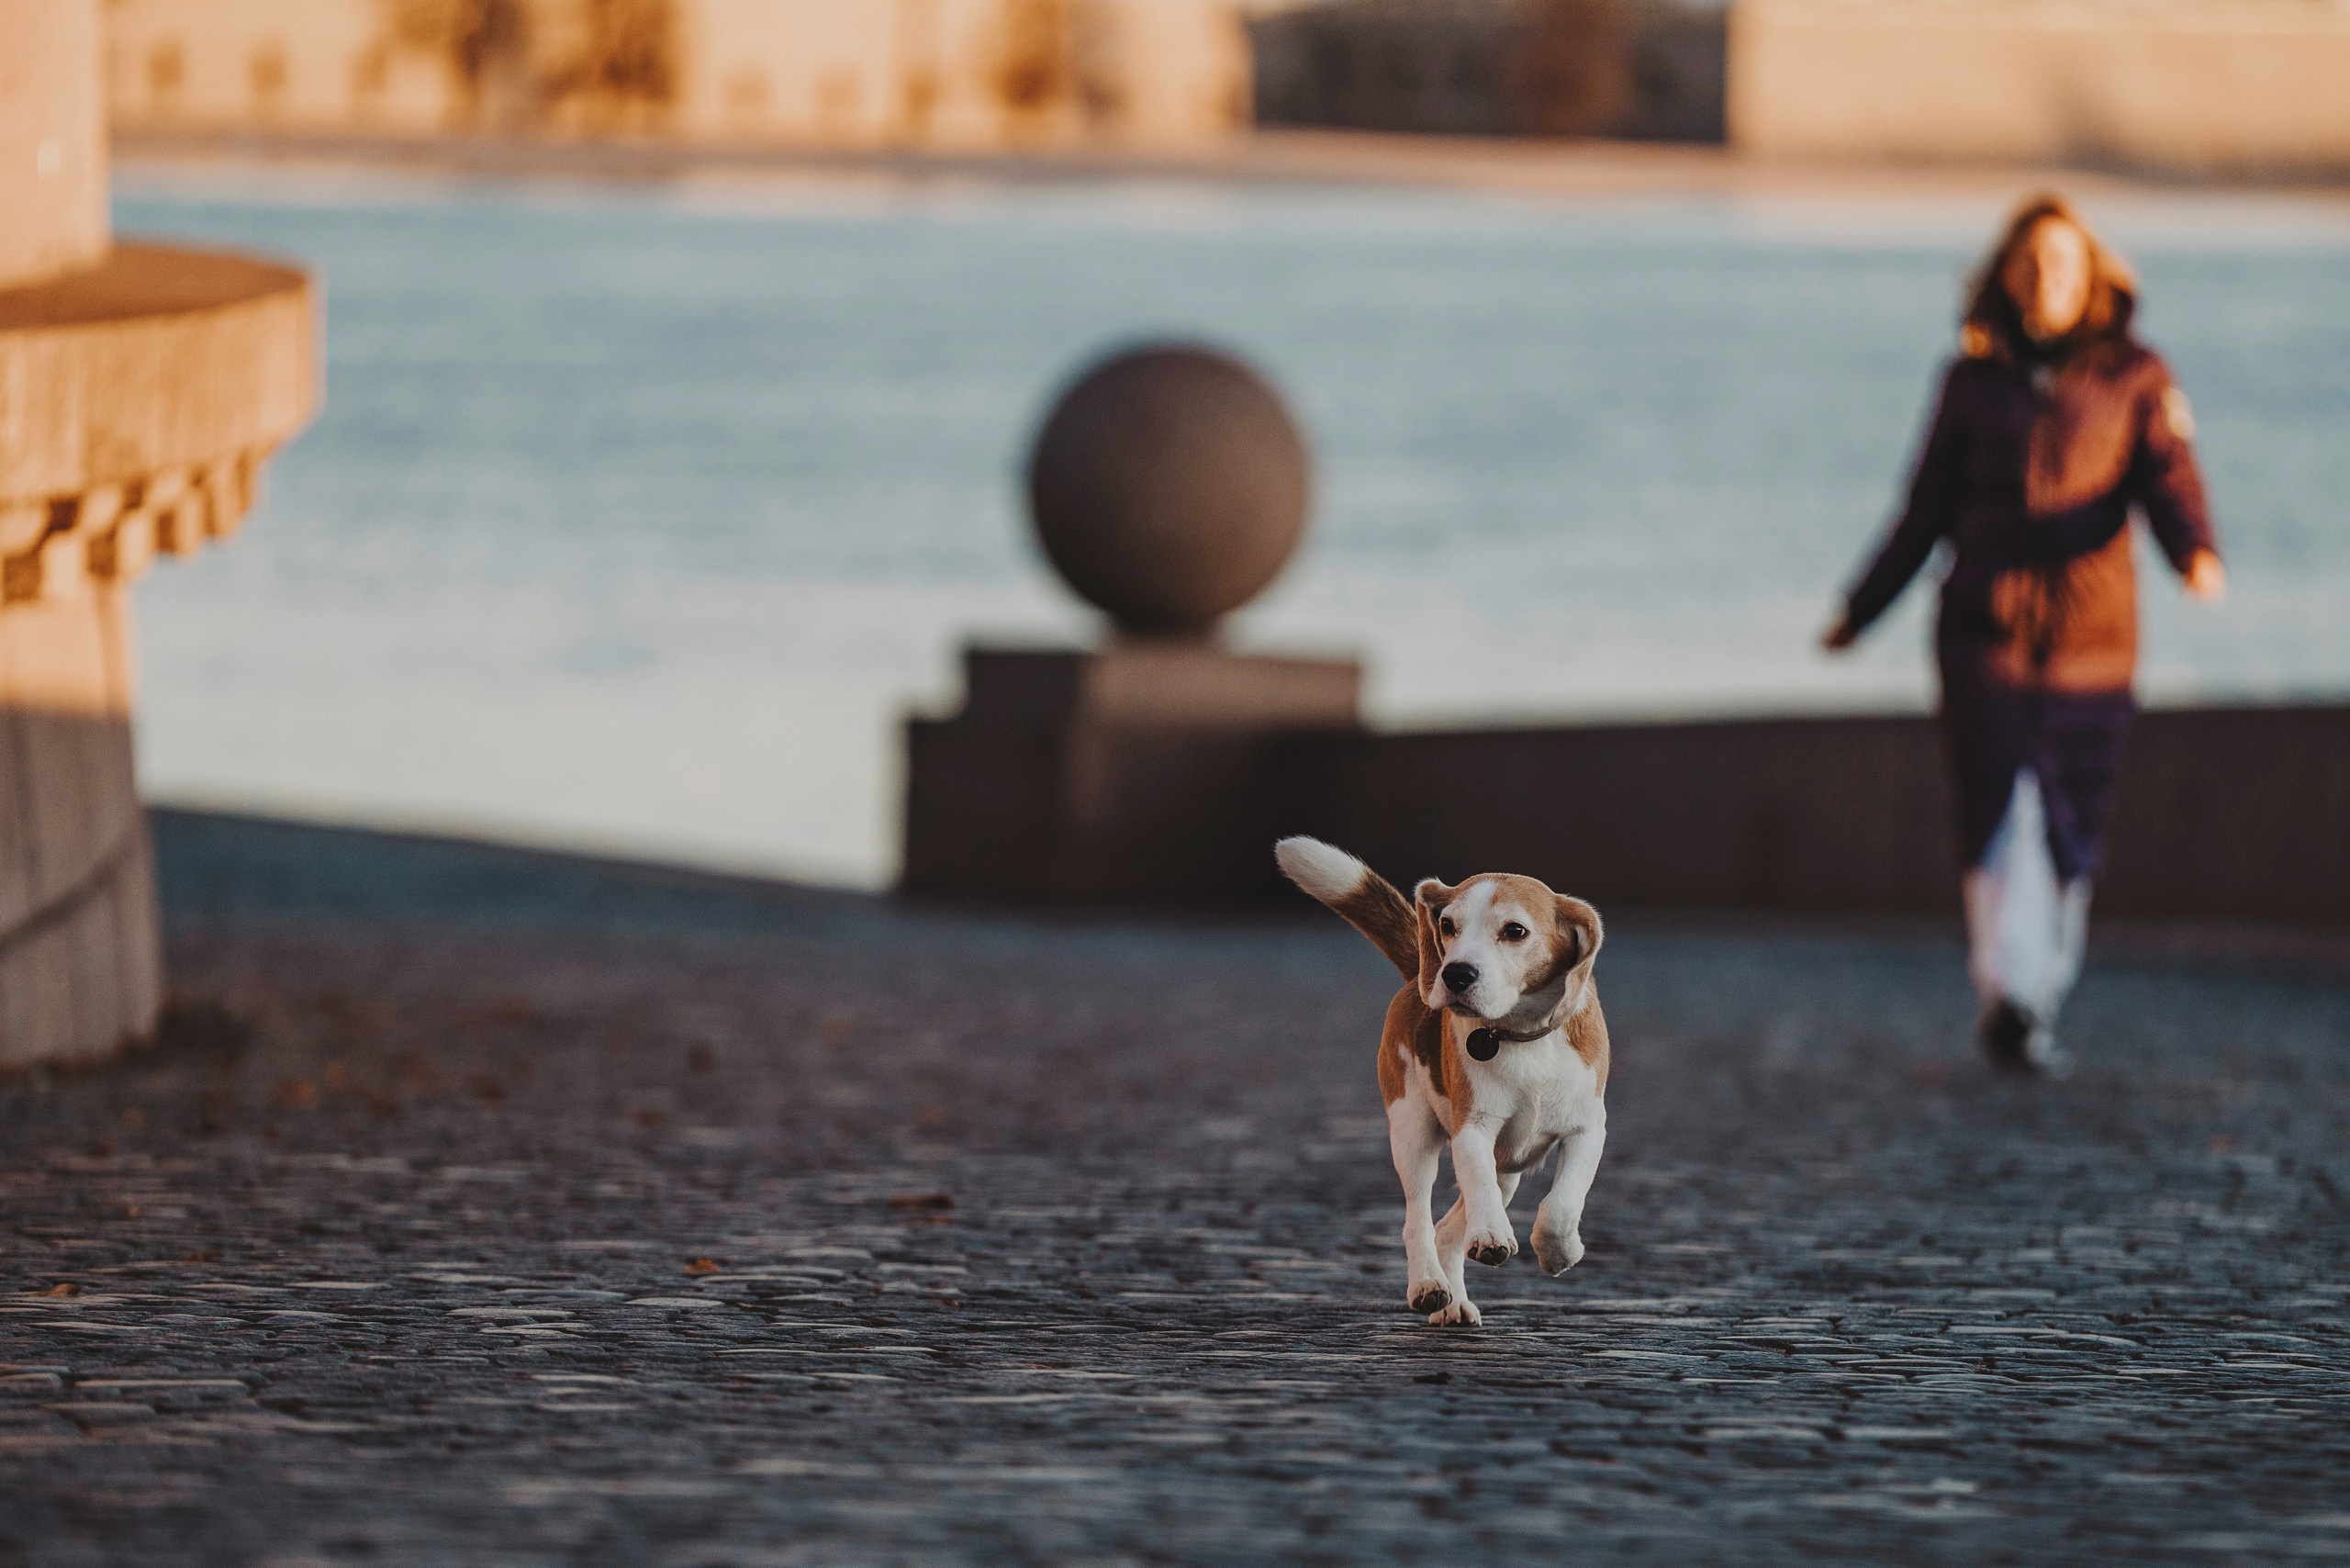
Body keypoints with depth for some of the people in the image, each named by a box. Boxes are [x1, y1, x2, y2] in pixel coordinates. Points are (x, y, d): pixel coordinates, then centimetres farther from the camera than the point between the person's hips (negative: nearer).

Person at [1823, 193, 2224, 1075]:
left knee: (2070, 841, 4)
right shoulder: (1975, 381, 10)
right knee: (2003, 812, -17)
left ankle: (2032, 1009, 17)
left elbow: (2168, 476, -7)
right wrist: (1862, 610, 22)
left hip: (2090, 643, 0)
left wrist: (2196, 549, -29)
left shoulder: (2134, 380, 7)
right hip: (1985, 634, 0)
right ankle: (2010, 994, -21)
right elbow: (1928, 508, 18)